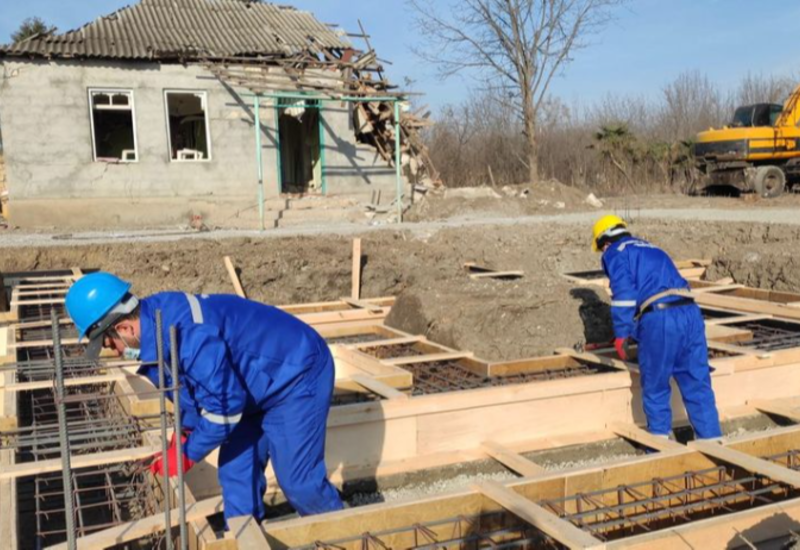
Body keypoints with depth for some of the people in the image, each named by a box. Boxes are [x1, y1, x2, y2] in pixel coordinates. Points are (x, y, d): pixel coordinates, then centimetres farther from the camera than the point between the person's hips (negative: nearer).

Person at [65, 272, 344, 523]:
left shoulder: (189, 334, -35)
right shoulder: (156, 322, -4)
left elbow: (225, 404, -28)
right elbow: (193, 385, 11)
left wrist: (188, 454, -15)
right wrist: (184, 434, 3)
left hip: (297, 374, -9)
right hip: (261, 382, 9)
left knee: (298, 479, -2)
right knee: (236, 469, 9)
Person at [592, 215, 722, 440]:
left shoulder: (615, 253, 9)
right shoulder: (651, 249, 32)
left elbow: (624, 293, -7)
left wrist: (621, 335, -2)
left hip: (659, 320, -6)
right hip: (690, 314, 6)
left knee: (655, 390, 10)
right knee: (698, 386, 11)